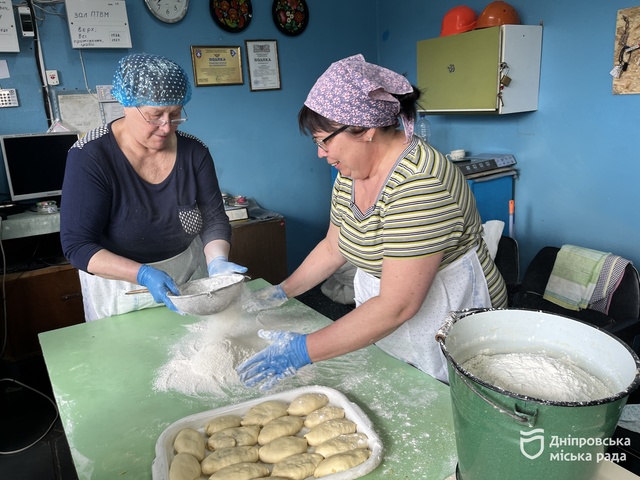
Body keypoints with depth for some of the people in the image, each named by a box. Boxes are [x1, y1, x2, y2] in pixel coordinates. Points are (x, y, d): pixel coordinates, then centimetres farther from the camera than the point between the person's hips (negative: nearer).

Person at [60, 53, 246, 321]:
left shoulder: (194, 153, -10)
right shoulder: (90, 157, -21)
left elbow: (214, 219, -6)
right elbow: (77, 245, -22)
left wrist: (217, 260, -27)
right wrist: (143, 274, -35)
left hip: (190, 278, 4)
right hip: (120, 281, -3)